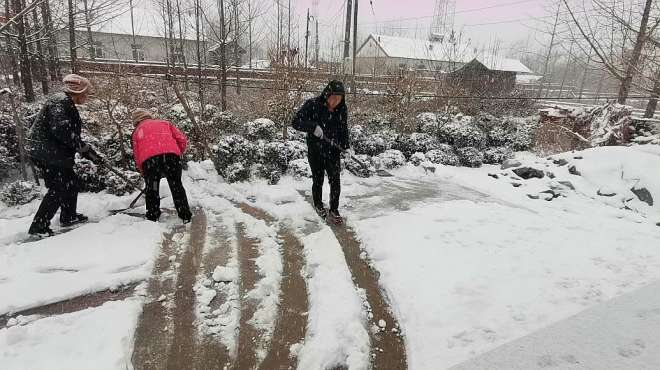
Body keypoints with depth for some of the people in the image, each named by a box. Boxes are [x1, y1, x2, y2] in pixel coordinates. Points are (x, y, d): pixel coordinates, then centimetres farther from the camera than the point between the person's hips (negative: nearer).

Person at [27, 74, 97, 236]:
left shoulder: (67, 103, 16)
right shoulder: (61, 101, -16)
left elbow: (70, 132, 16)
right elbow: (61, 130, -30)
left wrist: (84, 149, 8)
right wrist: (84, 148, -25)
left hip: (56, 154, 10)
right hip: (46, 154, -10)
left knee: (71, 183, 18)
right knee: (58, 188, -6)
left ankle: (68, 217, 33)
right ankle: (38, 226, 2)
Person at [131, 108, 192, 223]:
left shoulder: (137, 131, 29)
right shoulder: (164, 123, 30)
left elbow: (137, 156, 22)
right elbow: (182, 140, 17)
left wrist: (144, 173, 30)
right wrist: (177, 154, 31)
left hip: (149, 158, -1)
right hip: (171, 154, 1)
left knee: (151, 190, 14)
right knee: (177, 186, 11)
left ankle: (152, 219, 17)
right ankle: (186, 217, 13)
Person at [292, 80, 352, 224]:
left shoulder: (342, 109, -3)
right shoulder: (312, 105, -16)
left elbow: (344, 130, 9)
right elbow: (296, 122, -18)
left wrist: (346, 146, -1)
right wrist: (313, 127, -31)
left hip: (333, 150, 3)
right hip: (315, 151, -2)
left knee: (335, 181, -3)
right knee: (318, 180, 10)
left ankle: (334, 211, 11)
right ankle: (318, 205, 35)